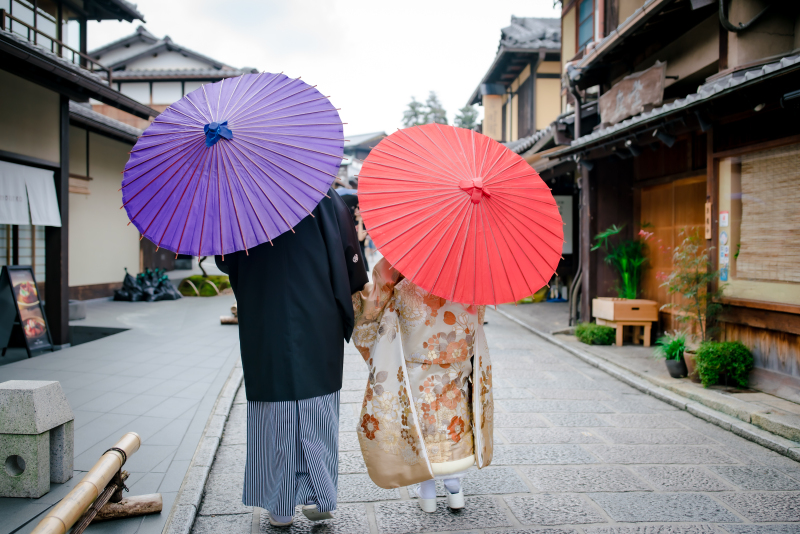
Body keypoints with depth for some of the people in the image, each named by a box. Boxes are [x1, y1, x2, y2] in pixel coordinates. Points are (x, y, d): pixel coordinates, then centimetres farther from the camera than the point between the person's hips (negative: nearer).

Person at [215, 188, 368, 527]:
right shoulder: (326, 199, -4)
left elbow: (225, 262, 5)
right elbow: (350, 256, -2)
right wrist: (347, 313, 12)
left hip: (265, 327, -1)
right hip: (320, 326, 1)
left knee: (275, 415, 10)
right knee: (319, 411, 13)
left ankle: (280, 506, 21)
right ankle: (320, 497, 20)